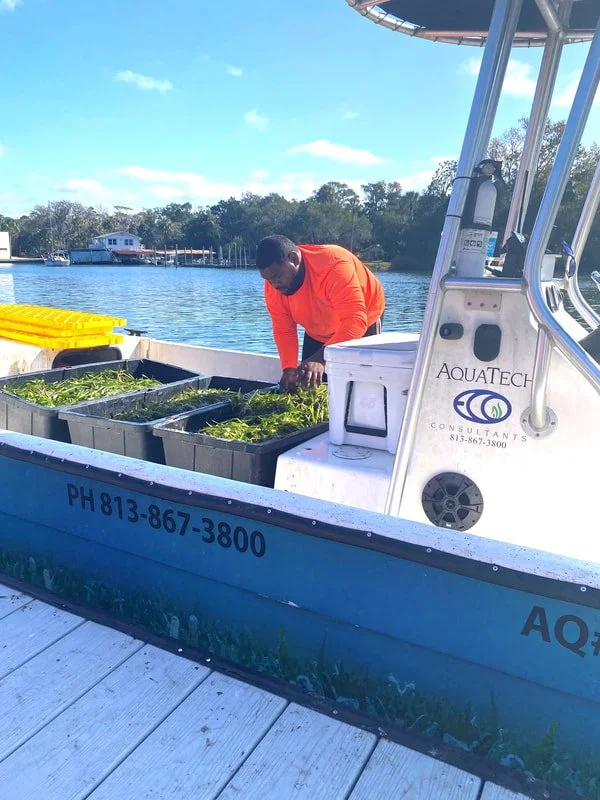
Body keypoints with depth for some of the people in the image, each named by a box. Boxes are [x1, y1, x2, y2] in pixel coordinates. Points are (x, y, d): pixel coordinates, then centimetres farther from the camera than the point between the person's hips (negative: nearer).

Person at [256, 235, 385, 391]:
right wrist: (289, 368, -31)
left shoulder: (334, 265, -39)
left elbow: (355, 321, -48)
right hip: (317, 335, 5)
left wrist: (321, 358, -60)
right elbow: (283, 331, -15)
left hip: (363, 324, -5)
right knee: (309, 387, 1)